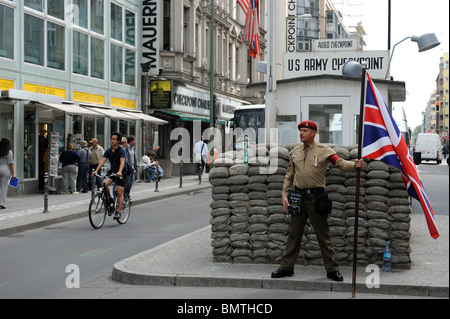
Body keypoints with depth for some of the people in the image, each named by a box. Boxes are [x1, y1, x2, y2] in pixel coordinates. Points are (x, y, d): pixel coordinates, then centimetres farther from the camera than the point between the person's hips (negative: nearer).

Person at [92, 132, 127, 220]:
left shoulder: (122, 150, -13)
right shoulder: (109, 151, 2)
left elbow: (122, 162, -27)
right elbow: (103, 160, -8)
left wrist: (119, 172, -44)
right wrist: (96, 170, -23)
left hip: (121, 173, -4)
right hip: (112, 171, 4)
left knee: (119, 192, -8)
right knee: (104, 184, -22)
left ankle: (118, 211, -2)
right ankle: (110, 199, 1)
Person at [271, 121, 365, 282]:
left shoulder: (323, 151, -1)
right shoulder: (295, 152, 12)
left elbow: (340, 163, -13)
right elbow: (289, 175, 16)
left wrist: (355, 165, -34)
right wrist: (285, 195, 6)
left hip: (316, 197, -4)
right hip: (298, 197, 4)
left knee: (323, 235, 1)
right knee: (294, 234, 10)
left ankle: (332, 269, 9)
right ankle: (286, 267, 18)